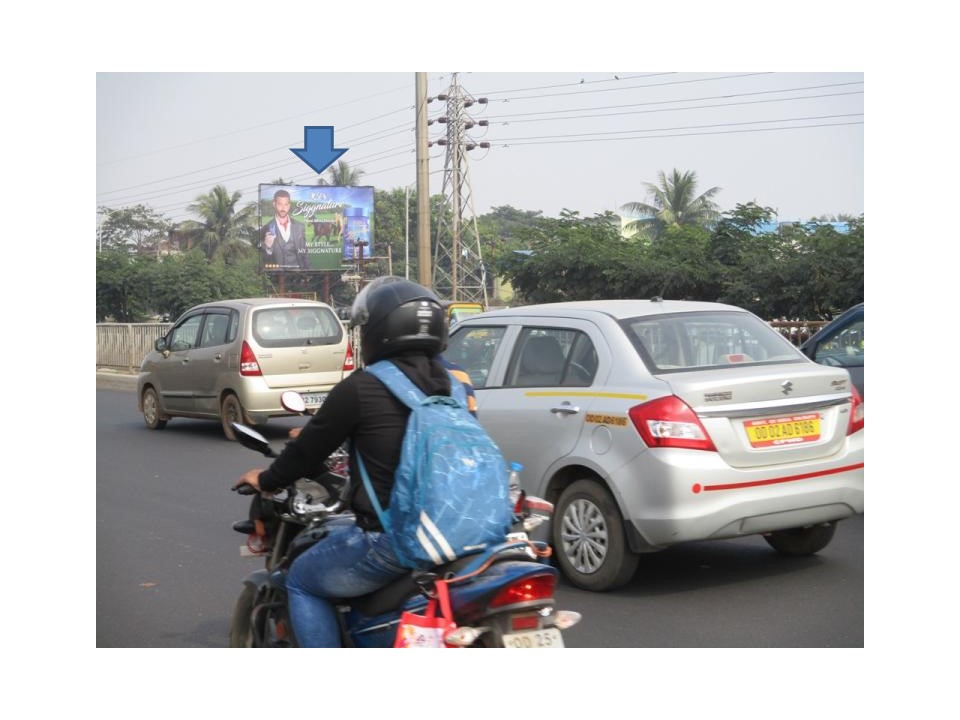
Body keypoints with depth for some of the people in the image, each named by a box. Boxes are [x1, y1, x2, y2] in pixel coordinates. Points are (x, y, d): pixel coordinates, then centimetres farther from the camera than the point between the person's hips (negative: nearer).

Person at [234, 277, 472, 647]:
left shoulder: (360, 388, -11)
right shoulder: (453, 384, 7)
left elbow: (310, 449, -1)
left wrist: (266, 479, 19)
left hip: (389, 540, -7)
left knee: (302, 581, 18)